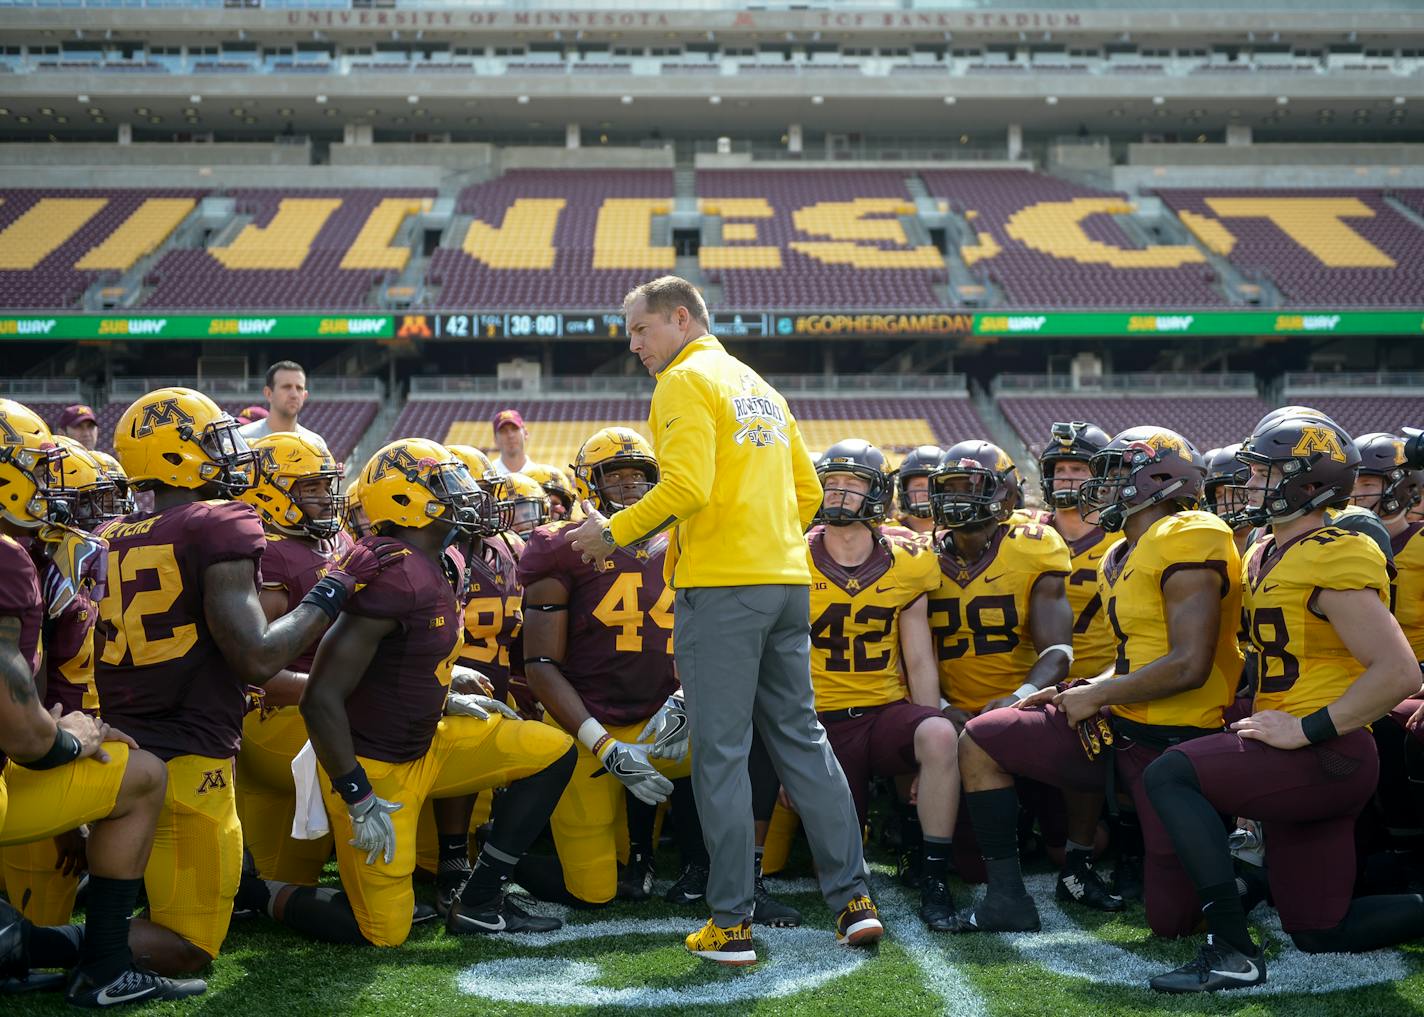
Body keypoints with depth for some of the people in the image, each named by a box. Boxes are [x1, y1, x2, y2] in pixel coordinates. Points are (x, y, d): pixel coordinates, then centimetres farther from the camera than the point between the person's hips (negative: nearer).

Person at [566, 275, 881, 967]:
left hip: (720, 586, -8)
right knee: (801, 738, 12)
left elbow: (687, 487, -17)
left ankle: (730, 923, 2)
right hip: (788, 580, 8)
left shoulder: (685, 382, -4)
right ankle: (854, 899, 12)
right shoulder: (761, 388, 22)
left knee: (721, 753, -2)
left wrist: (614, 532, -7)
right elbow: (808, 492, 20)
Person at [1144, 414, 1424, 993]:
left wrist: (1307, 729, -22)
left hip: (1327, 754, -10)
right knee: (1319, 932, 13)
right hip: (1296, 763, 10)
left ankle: (1232, 950, -20)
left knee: (1170, 775, -21)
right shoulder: (1265, 558, 12)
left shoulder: (1335, 561, -16)